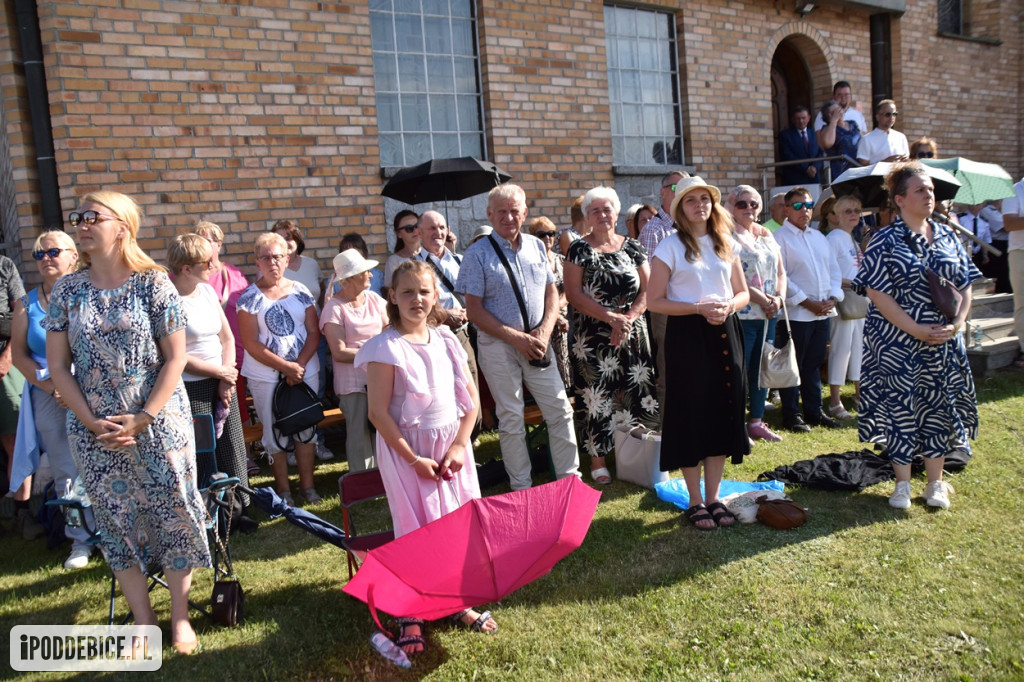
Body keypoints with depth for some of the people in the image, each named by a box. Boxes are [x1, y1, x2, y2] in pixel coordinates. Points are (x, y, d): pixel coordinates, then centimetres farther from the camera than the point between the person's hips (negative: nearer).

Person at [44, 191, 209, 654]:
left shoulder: (153, 283, -7)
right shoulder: (66, 290, 2)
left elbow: (175, 357, -7)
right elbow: (58, 366, 2)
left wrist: (143, 419, -14)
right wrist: (93, 423, -8)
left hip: (159, 422, -2)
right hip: (94, 430, 3)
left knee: (173, 515, 3)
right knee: (117, 523, 9)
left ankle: (179, 617, 20)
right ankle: (143, 621, 24)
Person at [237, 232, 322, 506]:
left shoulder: (300, 291, 4)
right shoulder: (250, 297, -4)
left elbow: (314, 332, 2)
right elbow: (251, 344, -8)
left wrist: (300, 365, -13)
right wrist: (286, 367, -14)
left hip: (305, 370, 2)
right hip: (266, 377, -2)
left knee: (306, 429, 8)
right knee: (275, 433, 5)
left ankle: (307, 484, 21)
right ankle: (283, 489, 18)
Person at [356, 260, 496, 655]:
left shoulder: (446, 340, 3)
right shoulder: (386, 348, -12)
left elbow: (470, 398, 6)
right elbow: (378, 412, -14)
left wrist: (459, 446, -5)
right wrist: (414, 459, -14)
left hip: (452, 447, 5)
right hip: (407, 448, -4)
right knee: (417, 529, -1)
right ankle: (409, 614, 15)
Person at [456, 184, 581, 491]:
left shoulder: (537, 246, 7)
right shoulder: (478, 254, -7)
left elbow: (551, 292, 11)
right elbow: (474, 310, -10)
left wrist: (544, 330, -7)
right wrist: (517, 338, -16)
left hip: (536, 343, 4)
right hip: (498, 345, -4)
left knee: (561, 410, 5)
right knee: (511, 418, 5)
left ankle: (569, 477, 21)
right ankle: (522, 489, 19)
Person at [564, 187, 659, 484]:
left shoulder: (632, 247, 9)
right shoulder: (579, 250, 1)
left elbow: (647, 290, 5)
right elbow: (573, 293, -8)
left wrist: (627, 319, -11)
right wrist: (610, 317, -16)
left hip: (633, 335, 3)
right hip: (593, 337, -3)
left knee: (637, 393, 3)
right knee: (599, 397, -1)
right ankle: (598, 458, 9)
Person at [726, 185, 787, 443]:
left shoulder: (766, 234, 16)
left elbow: (780, 271, 15)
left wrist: (778, 298, -2)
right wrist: (759, 298, -18)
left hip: (769, 314, 7)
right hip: (741, 313, -7)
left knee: (762, 368, 12)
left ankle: (756, 422, 22)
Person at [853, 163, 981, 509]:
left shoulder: (947, 237, 8)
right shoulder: (884, 241, -7)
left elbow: (966, 285, 10)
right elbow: (878, 293, -13)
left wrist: (957, 323, -7)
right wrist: (917, 330, -17)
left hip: (944, 343, 4)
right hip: (897, 342, -4)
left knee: (939, 407, 10)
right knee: (900, 407, 2)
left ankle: (935, 483, 24)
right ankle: (902, 484, 17)